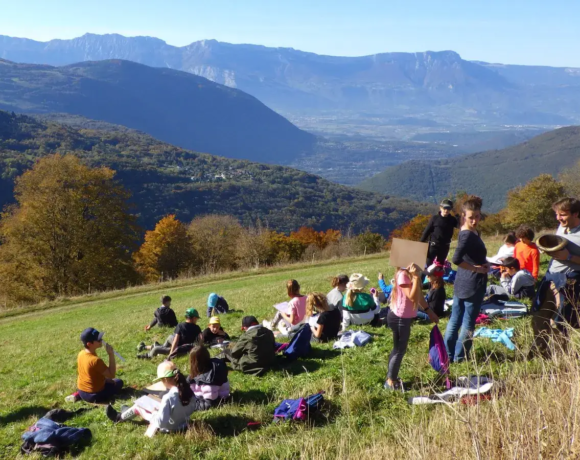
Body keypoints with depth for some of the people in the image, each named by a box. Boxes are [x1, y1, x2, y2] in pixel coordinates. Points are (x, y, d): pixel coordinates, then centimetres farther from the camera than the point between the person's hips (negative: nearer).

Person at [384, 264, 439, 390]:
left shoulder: (411, 273, 4)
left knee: (398, 349, 20)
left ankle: (391, 378, 33)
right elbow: (412, 296, -29)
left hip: (404, 317, 9)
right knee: (400, 350, 3)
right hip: (400, 318, -9)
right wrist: (416, 277, -30)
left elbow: (418, 294, 14)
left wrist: (429, 311, 17)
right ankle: (390, 381, 17)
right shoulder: (403, 274, -24)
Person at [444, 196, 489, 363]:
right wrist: (477, 268, -22)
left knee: (454, 320, 14)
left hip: (461, 283, 9)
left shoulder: (467, 231, 7)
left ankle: (447, 354, 22)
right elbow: (456, 259, -34)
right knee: (468, 323, 5)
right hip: (473, 285, -9)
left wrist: (483, 263, 0)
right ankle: (459, 357, 15)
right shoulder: (468, 235, -21)